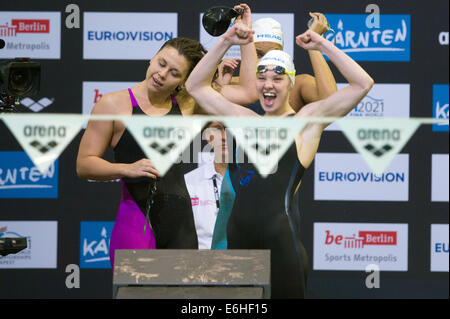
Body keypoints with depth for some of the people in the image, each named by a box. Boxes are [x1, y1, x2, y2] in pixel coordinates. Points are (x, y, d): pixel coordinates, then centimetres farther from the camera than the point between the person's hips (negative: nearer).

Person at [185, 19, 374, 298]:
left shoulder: (307, 119, 5)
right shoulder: (246, 119, 18)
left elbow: (363, 84, -4)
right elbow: (196, 86, 24)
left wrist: (322, 45, -1)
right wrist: (225, 42, 16)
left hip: (279, 240, -5)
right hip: (238, 238, 5)